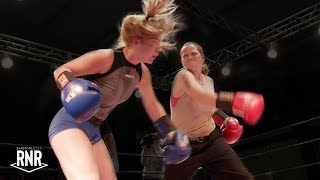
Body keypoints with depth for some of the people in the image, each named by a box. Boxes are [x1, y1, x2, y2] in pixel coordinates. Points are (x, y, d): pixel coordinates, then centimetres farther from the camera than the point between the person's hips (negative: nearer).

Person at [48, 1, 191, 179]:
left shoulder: (142, 73, 3)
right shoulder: (107, 58, -21)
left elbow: (152, 104, 19)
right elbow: (61, 71, -15)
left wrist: (171, 133, 16)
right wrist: (70, 88, -36)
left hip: (92, 131, 9)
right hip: (69, 124, -8)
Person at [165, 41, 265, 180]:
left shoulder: (209, 81, 7)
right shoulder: (183, 75, -15)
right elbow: (200, 97, -38)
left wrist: (225, 119, 9)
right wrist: (236, 100, -52)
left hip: (211, 140, 5)